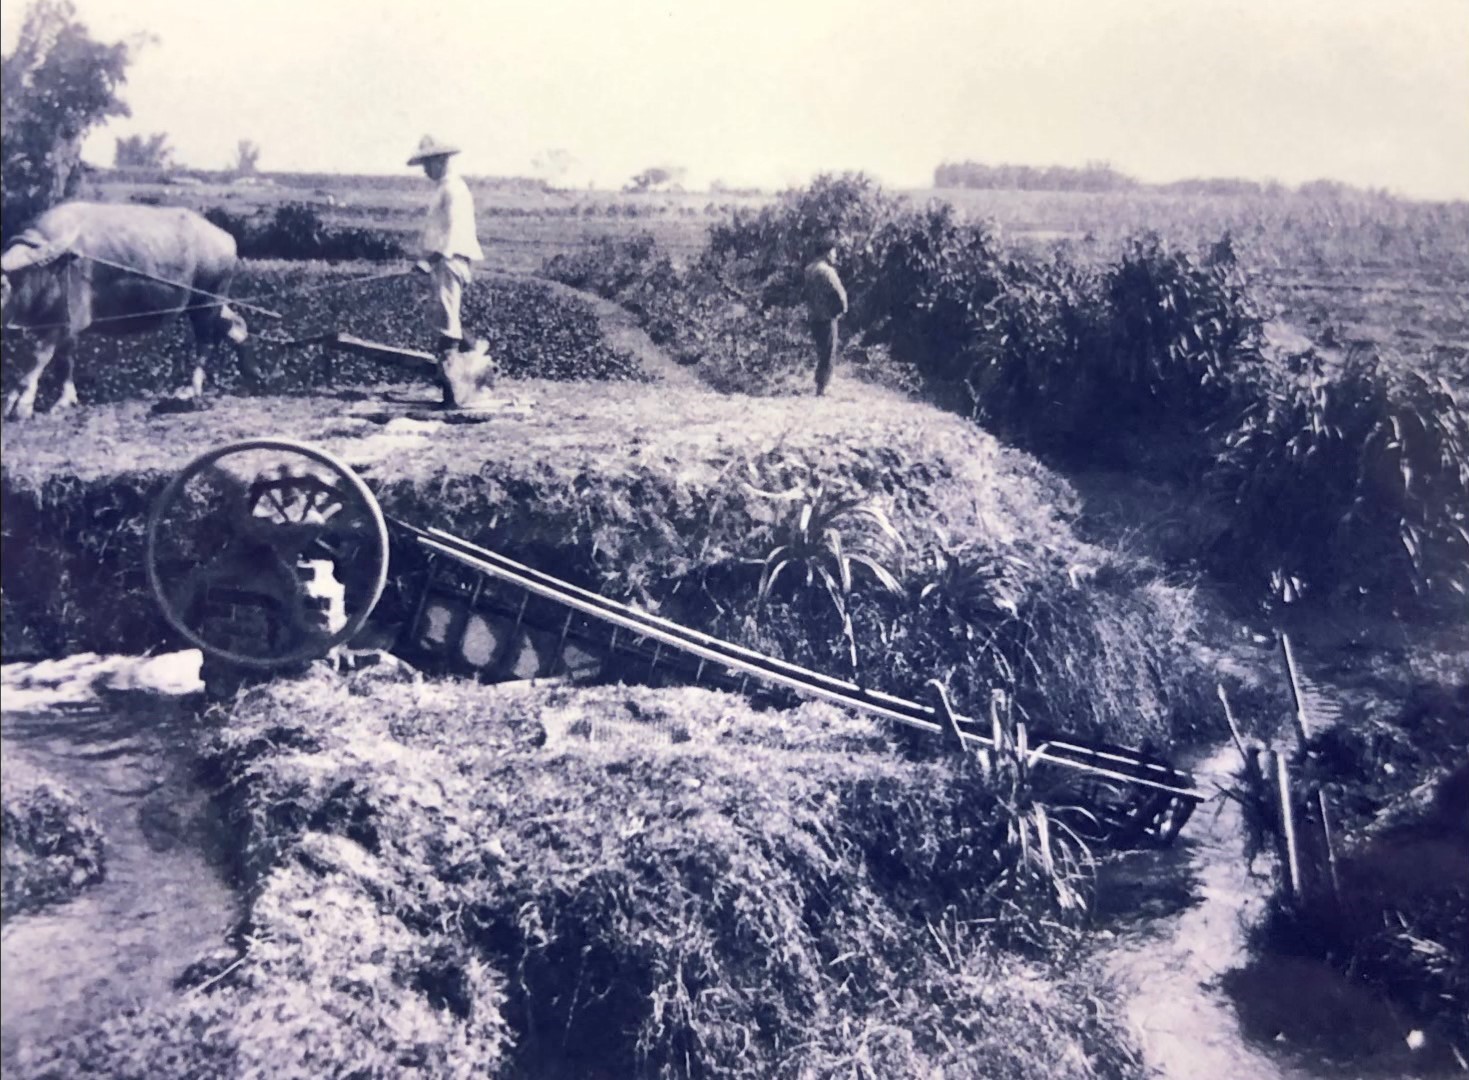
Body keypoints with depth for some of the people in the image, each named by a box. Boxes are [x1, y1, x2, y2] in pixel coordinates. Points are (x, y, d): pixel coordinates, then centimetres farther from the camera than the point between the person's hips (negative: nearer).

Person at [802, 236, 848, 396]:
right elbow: (839, 293, -21)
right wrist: (842, 309, -5)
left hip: (813, 315, 8)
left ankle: (820, 385, 28)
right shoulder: (826, 271, -19)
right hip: (827, 317, -8)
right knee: (828, 354, 0)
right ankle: (821, 388, 1)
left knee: (821, 351, 20)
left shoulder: (809, 269, 7)